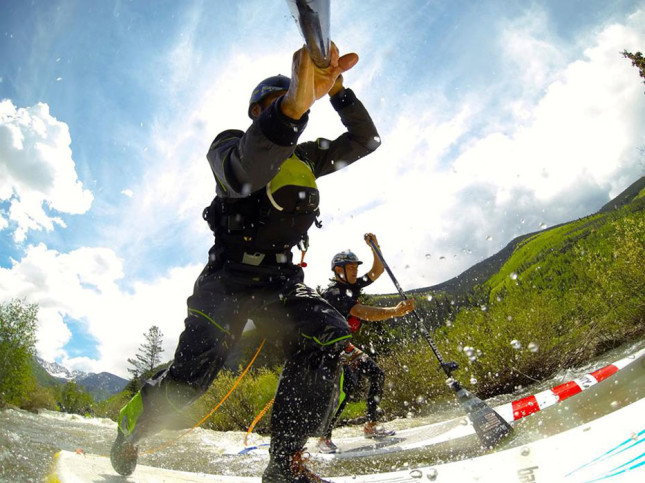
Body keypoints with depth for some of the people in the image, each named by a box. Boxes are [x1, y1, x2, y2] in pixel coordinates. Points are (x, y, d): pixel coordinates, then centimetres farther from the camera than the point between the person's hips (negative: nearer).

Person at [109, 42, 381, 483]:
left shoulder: (303, 157, 19)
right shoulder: (229, 144, 2)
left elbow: (366, 140, 19)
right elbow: (243, 175, -26)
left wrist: (337, 90, 2)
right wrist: (294, 104, -45)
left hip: (281, 278, 4)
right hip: (230, 275, -4)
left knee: (329, 337, -24)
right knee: (192, 373, -15)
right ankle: (130, 426, 18)